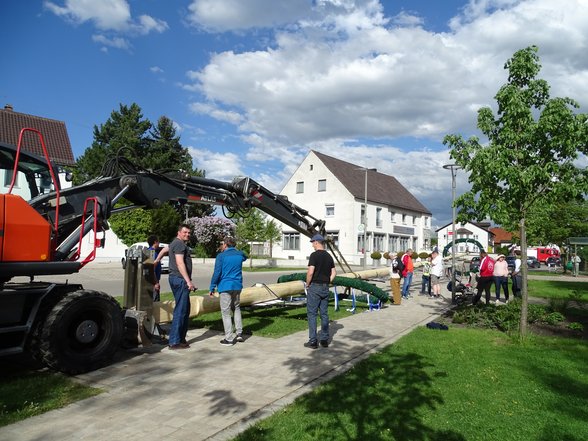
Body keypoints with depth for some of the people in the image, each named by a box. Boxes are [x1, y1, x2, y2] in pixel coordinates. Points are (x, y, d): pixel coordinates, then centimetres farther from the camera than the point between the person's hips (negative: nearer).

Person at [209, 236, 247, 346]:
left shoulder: (221, 256, -9)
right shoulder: (239, 254, 6)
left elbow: (217, 273, -12)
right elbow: (244, 258, 32)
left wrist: (212, 288, -5)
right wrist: (235, 250, 33)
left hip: (225, 287, -5)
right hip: (237, 286, 5)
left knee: (226, 312, 2)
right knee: (236, 308, 21)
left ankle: (229, 339, 3)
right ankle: (239, 333, 18)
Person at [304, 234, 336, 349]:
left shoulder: (314, 255, -12)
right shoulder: (329, 256, 10)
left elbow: (310, 272, -19)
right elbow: (333, 273, 12)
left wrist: (307, 284, -6)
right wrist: (327, 283, 15)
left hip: (314, 287, -7)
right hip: (325, 288, 7)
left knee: (312, 314, 0)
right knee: (324, 314, 11)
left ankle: (313, 341, 1)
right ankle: (325, 340, 15)